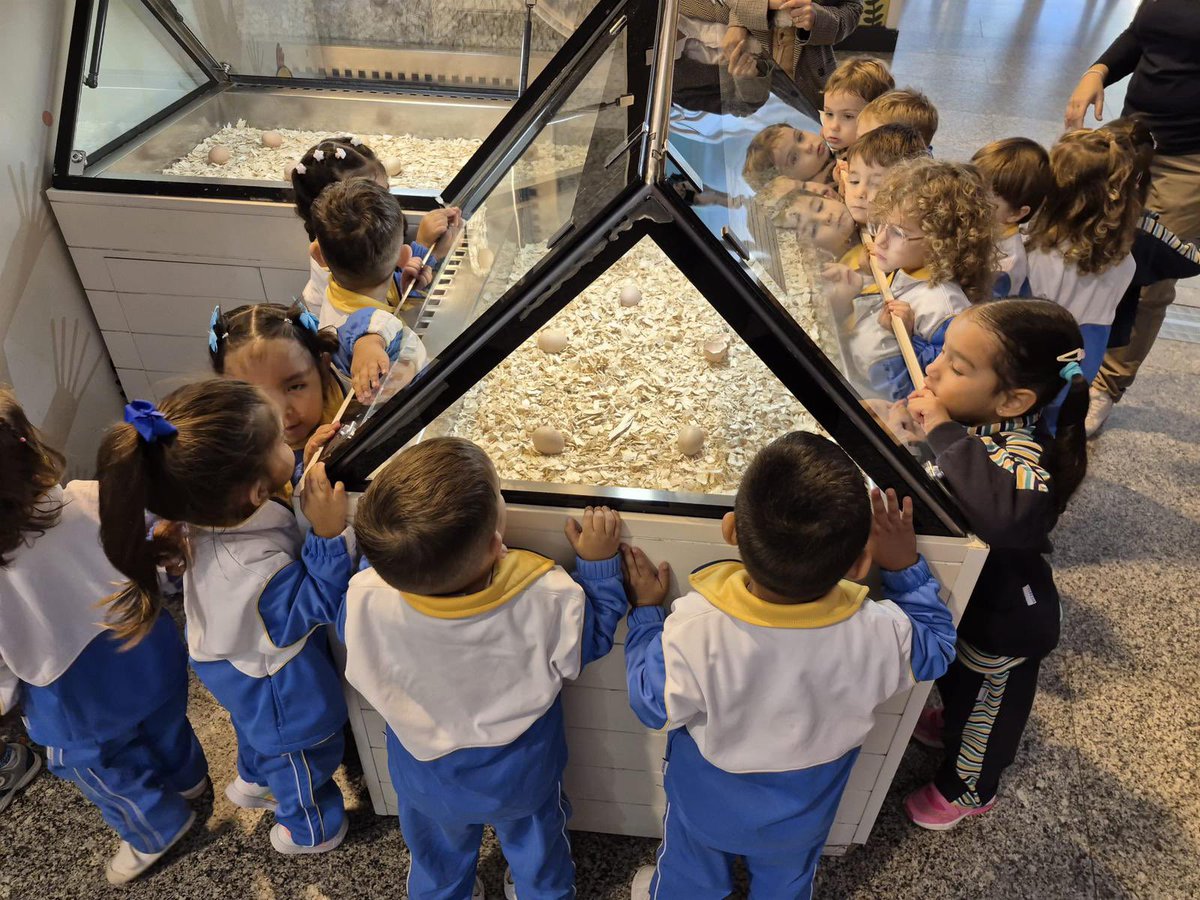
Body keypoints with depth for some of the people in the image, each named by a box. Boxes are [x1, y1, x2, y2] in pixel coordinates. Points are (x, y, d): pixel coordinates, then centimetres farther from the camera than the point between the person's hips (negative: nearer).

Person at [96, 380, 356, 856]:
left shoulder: (211, 507, -25)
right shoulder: (257, 570, -48)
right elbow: (313, 608, -31)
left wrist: (307, 465, -20)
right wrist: (330, 534, -43)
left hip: (238, 666, 7)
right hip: (277, 690, -7)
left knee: (259, 730, 39)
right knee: (302, 755, 25)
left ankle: (253, 781, 69)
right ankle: (309, 829, 54)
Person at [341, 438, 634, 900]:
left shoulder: (367, 600, -36)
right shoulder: (548, 600, -39)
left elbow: (343, 625, -9)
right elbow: (593, 638, -16)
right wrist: (598, 562, -11)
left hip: (425, 780, 1)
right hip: (521, 781, -1)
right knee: (538, 858, 34)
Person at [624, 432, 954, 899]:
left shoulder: (694, 631, -43)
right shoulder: (881, 634, -37)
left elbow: (650, 704, -21)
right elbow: (937, 647, -12)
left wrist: (646, 610, -10)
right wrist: (906, 566, -8)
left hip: (706, 807, -1)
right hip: (804, 814, 2)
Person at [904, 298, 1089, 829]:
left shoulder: (1021, 456, -39)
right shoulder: (970, 418, -15)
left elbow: (1007, 517, -60)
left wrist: (945, 436, -51)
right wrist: (919, 423, -16)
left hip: (999, 622, -7)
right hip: (962, 596, 7)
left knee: (986, 702, 22)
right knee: (955, 678, 35)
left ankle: (969, 789, 49)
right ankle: (952, 727, 65)